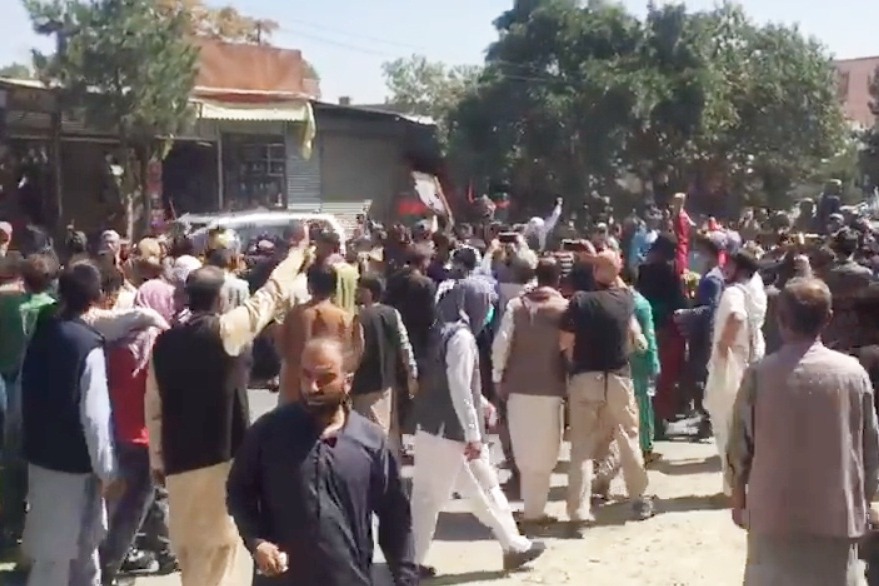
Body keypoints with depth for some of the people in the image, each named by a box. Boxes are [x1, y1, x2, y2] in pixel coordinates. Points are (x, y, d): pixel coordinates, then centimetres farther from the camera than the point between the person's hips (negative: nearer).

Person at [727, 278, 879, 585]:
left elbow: (740, 443, -3)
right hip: (837, 514, 1)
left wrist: (738, 497, 12)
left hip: (774, 511, 0)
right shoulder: (853, 373, -7)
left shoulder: (760, 374, -9)